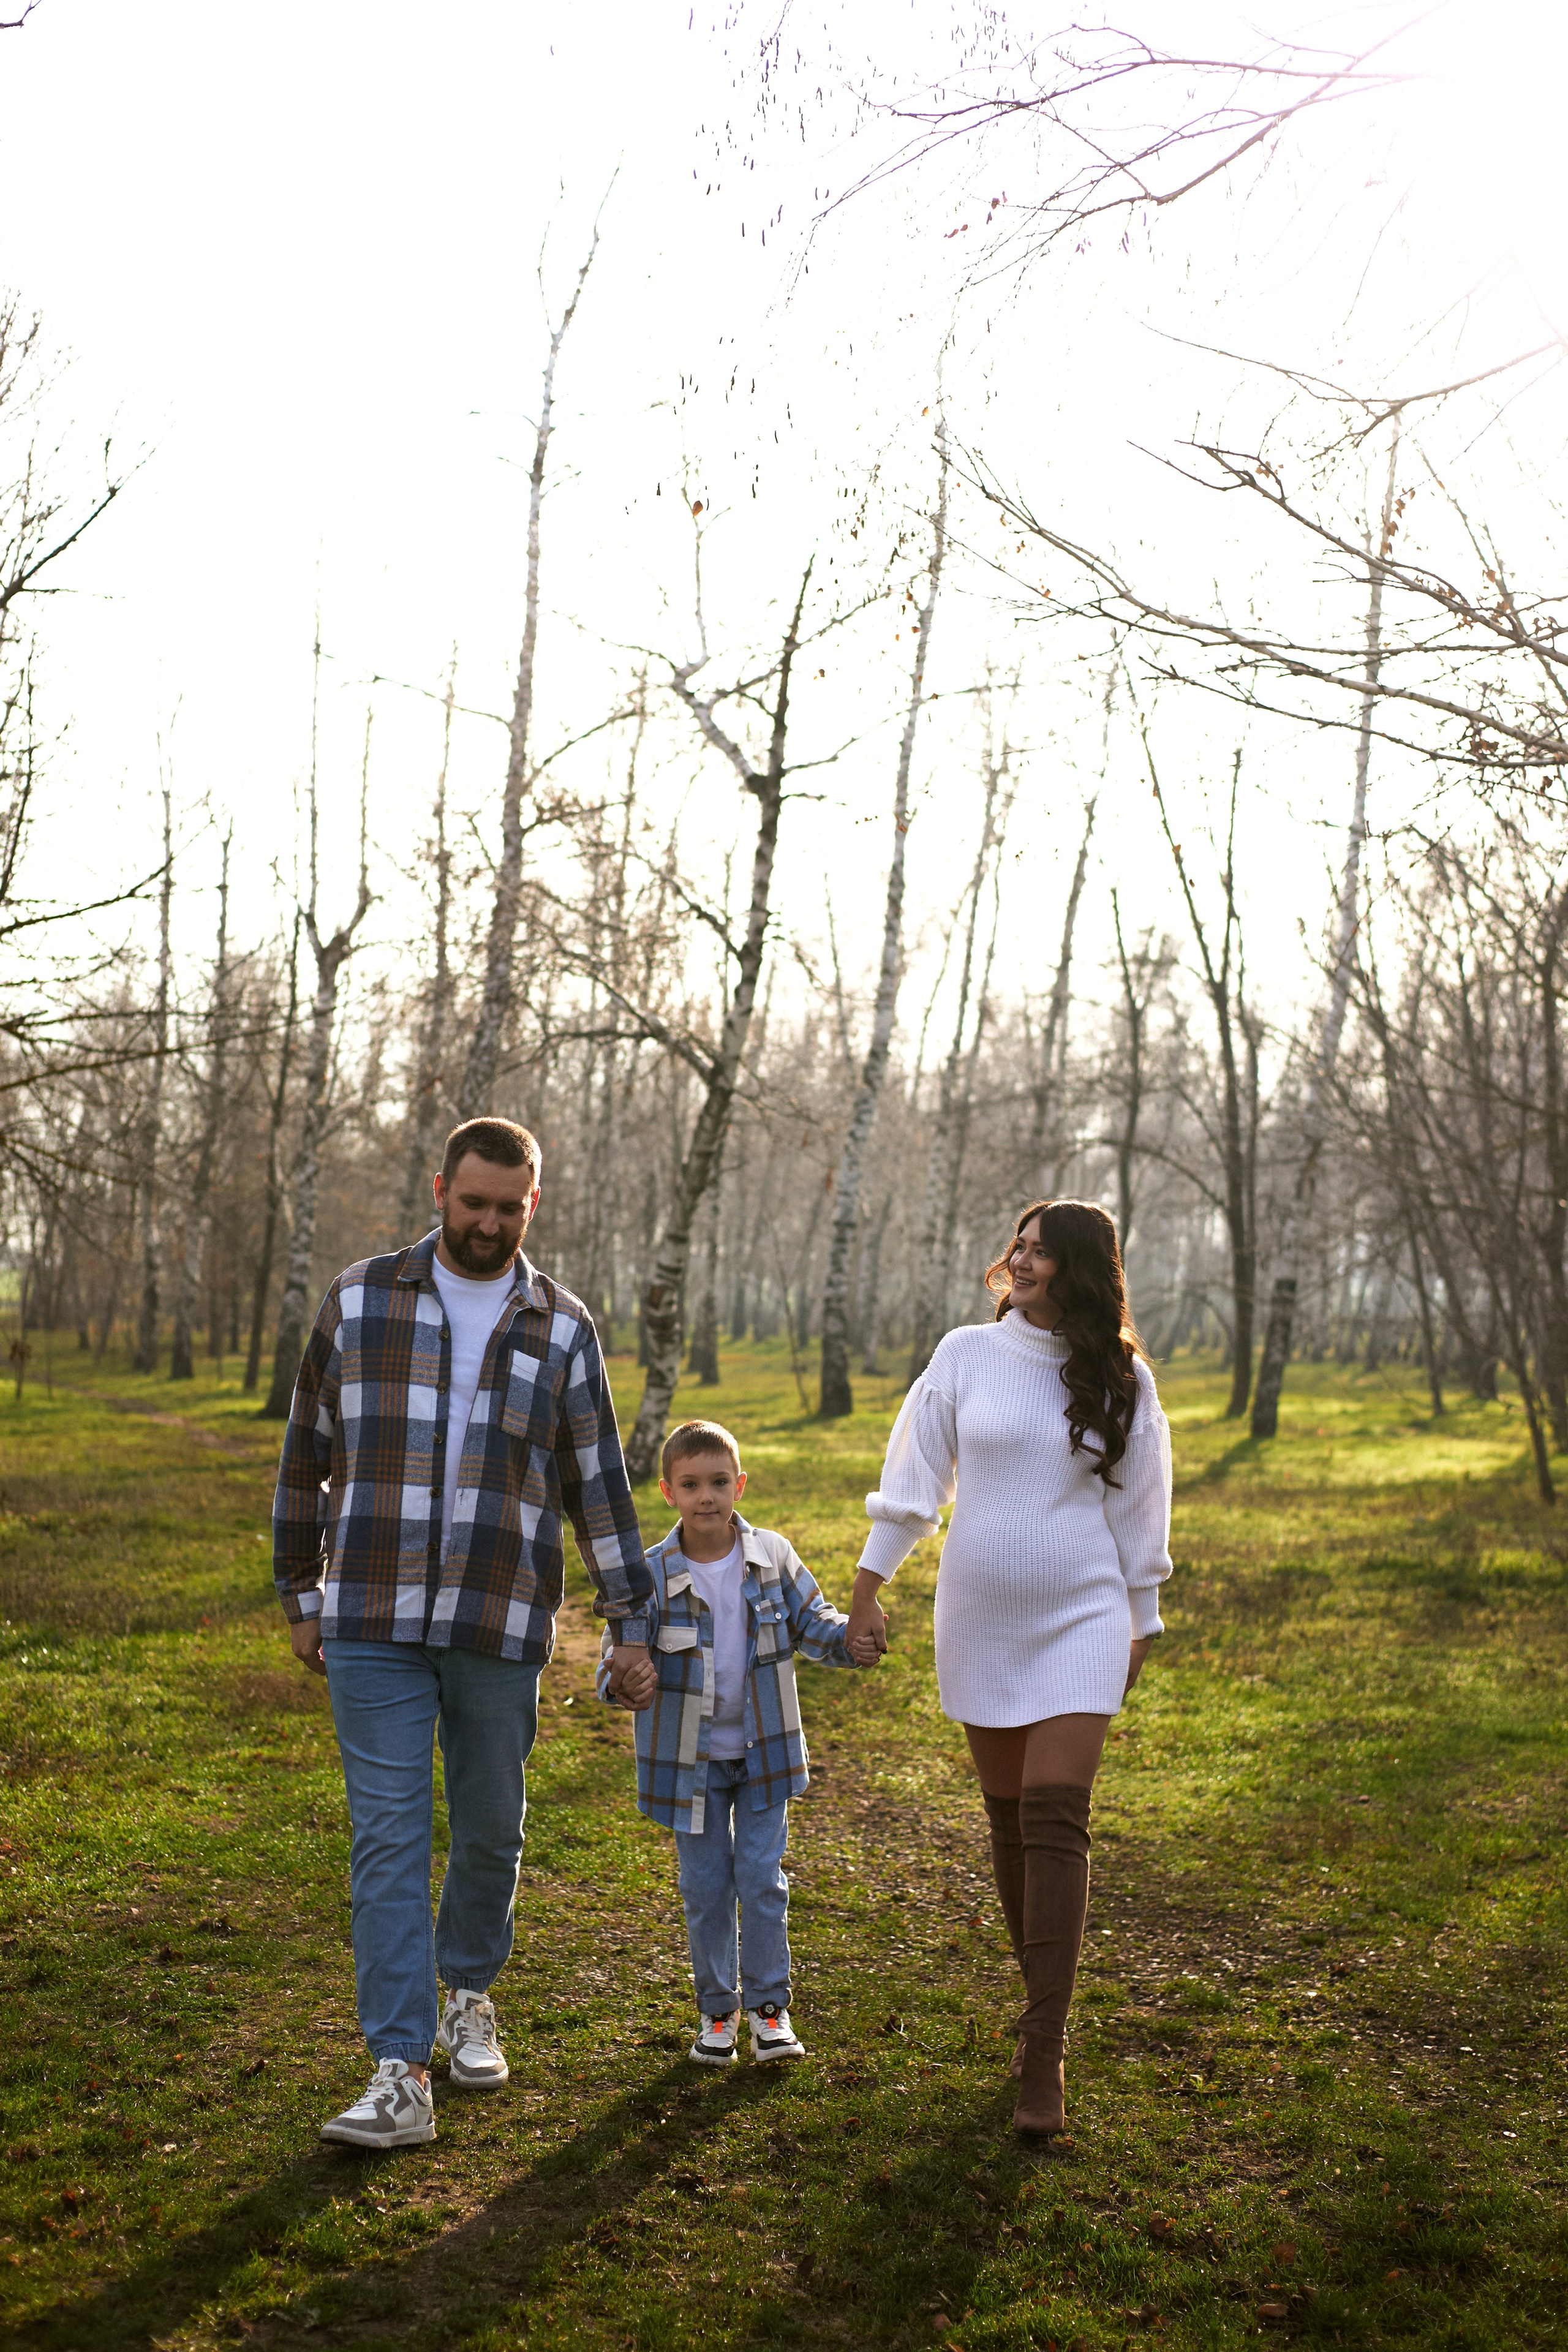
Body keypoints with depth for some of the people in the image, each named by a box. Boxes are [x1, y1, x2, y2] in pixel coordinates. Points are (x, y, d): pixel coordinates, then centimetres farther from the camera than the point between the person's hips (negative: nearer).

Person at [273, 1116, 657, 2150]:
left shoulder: (561, 1328, 4)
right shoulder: (361, 1300, 3)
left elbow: (599, 1482, 7)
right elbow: (309, 1453, 10)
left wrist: (630, 1621, 6)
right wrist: (300, 1594, 12)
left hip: (500, 1630, 1)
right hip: (373, 1621, -1)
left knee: (491, 1830, 11)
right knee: (389, 1837, -4)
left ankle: (468, 1994, 37)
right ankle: (401, 2075, -2)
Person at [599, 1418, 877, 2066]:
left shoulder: (772, 1557, -7)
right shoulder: (652, 1575, -13)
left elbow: (809, 1619, 2)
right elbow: (621, 1651, -14)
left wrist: (848, 1640, -19)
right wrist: (624, 1684, -37)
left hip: (763, 1750, 1)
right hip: (689, 1758, -1)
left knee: (762, 1879, 4)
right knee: (706, 1886, 8)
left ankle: (768, 2007, 18)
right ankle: (716, 2010, 23)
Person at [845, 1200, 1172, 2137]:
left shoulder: (1122, 1380, 0)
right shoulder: (967, 1356, 0)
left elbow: (1137, 1508, 9)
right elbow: (915, 1477, 5)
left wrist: (1142, 1627, 12)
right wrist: (869, 1584, 4)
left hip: (1080, 1620, -2)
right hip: (979, 1619, 2)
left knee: (1056, 1817, -12)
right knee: (1009, 1815, 10)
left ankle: (1045, 2053, -10)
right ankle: (1044, 1997, 30)